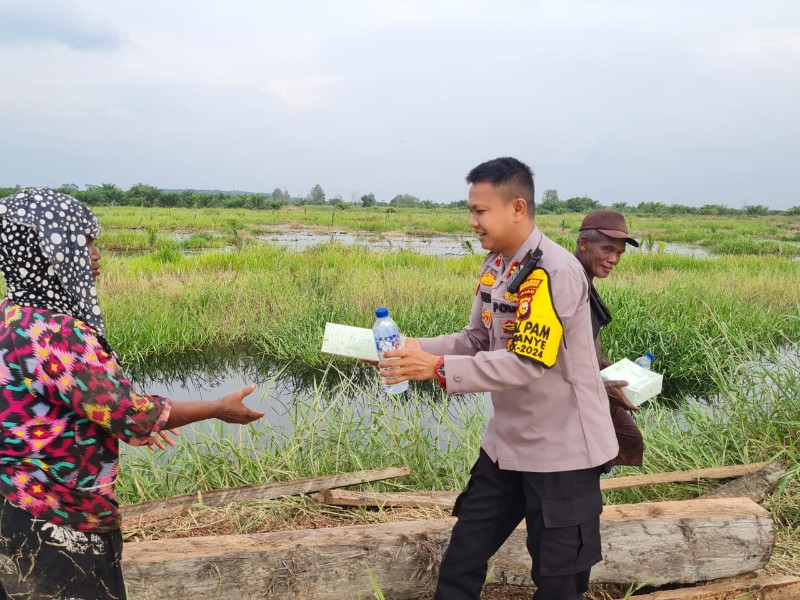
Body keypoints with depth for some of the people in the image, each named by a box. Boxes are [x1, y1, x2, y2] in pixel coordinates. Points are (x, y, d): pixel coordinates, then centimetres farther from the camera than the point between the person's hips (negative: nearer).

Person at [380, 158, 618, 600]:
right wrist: (413, 349, -5)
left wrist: (437, 368, -27)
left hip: (561, 450, -8)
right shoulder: (496, 265, 5)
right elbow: (476, 341, 9)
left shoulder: (555, 272, -23)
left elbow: (525, 364, -27)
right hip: (507, 444, 8)